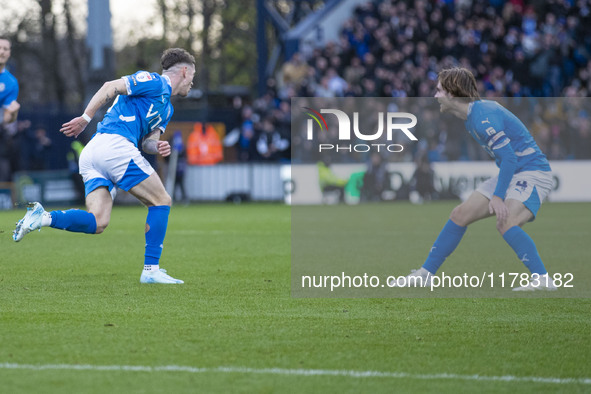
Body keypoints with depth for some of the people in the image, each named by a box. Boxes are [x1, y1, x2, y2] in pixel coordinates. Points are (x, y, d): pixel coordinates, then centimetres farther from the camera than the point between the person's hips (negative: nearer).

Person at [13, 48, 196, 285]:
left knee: (97, 222, -5)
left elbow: (147, 141, 21)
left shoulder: (167, 109, 30)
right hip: (114, 143, -9)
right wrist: (85, 118, -11)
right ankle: (151, 270, -4)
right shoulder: (155, 83, 1)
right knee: (161, 201, -1)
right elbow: (111, 87, -6)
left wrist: (157, 146, -2)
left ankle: (43, 218, -19)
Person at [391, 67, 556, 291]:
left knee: (505, 223, -32)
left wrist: (498, 195, -29)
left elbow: (509, 158, -26)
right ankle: (425, 275, 16)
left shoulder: (484, 117, -22)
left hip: (533, 174, -10)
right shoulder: (473, 116, 10)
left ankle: (542, 280, -30)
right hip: (512, 174, 10)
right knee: (460, 215, 8)